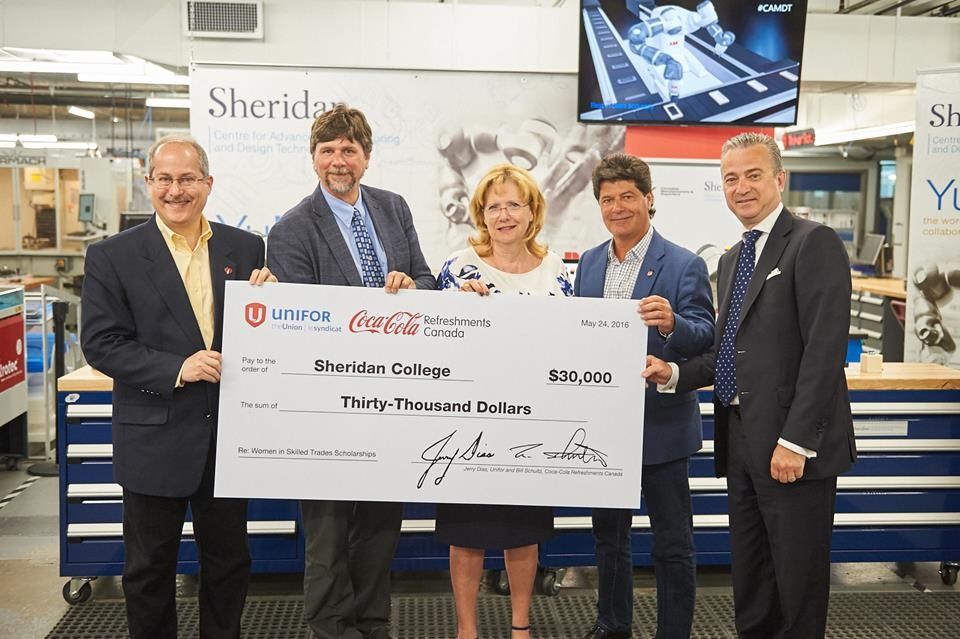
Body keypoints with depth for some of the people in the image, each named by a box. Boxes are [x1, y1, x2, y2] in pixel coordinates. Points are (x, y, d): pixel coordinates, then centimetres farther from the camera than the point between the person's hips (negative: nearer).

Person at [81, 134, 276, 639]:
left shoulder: (246, 248, 3)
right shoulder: (111, 256, -4)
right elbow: (101, 344, -8)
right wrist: (176, 368, -21)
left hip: (231, 432, 2)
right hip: (155, 439, -2)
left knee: (229, 562, 16)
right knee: (149, 568, 12)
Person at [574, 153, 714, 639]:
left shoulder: (683, 265, -10)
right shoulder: (589, 262, 7)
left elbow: (705, 339, -17)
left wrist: (672, 324, -37)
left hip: (660, 427, -5)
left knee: (672, 544, 6)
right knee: (608, 535, 20)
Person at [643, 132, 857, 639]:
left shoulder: (814, 243, -9)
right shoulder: (732, 259, 17)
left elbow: (825, 349, -17)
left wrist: (795, 440, -21)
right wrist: (675, 373, 0)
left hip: (792, 446, -8)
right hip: (741, 443, 8)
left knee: (797, 585, 5)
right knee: (748, 581, 17)